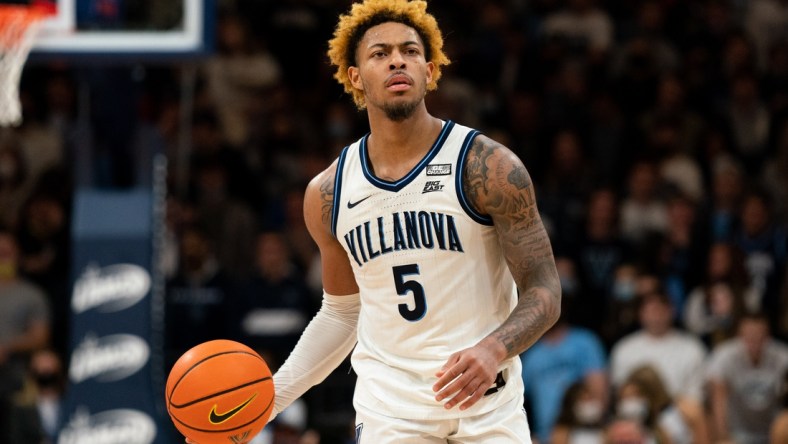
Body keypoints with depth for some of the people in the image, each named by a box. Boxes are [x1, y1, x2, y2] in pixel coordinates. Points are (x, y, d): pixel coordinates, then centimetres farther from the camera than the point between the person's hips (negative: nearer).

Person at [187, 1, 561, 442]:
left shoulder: (489, 167, -7)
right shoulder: (328, 194, 4)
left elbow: (543, 291, -8)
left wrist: (493, 349, -27)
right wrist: (270, 397, 7)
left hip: (489, 406, -2)